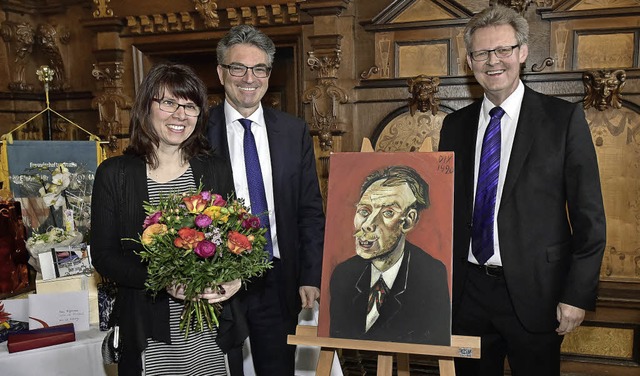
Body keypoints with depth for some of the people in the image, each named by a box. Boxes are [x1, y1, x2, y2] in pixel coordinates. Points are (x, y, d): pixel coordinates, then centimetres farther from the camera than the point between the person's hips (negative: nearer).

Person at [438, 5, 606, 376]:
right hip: (467, 290, 3)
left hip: (534, 293, -3)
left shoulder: (564, 118, -5)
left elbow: (589, 216, -6)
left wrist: (578, 295, -9)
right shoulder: (455, 124, 6)